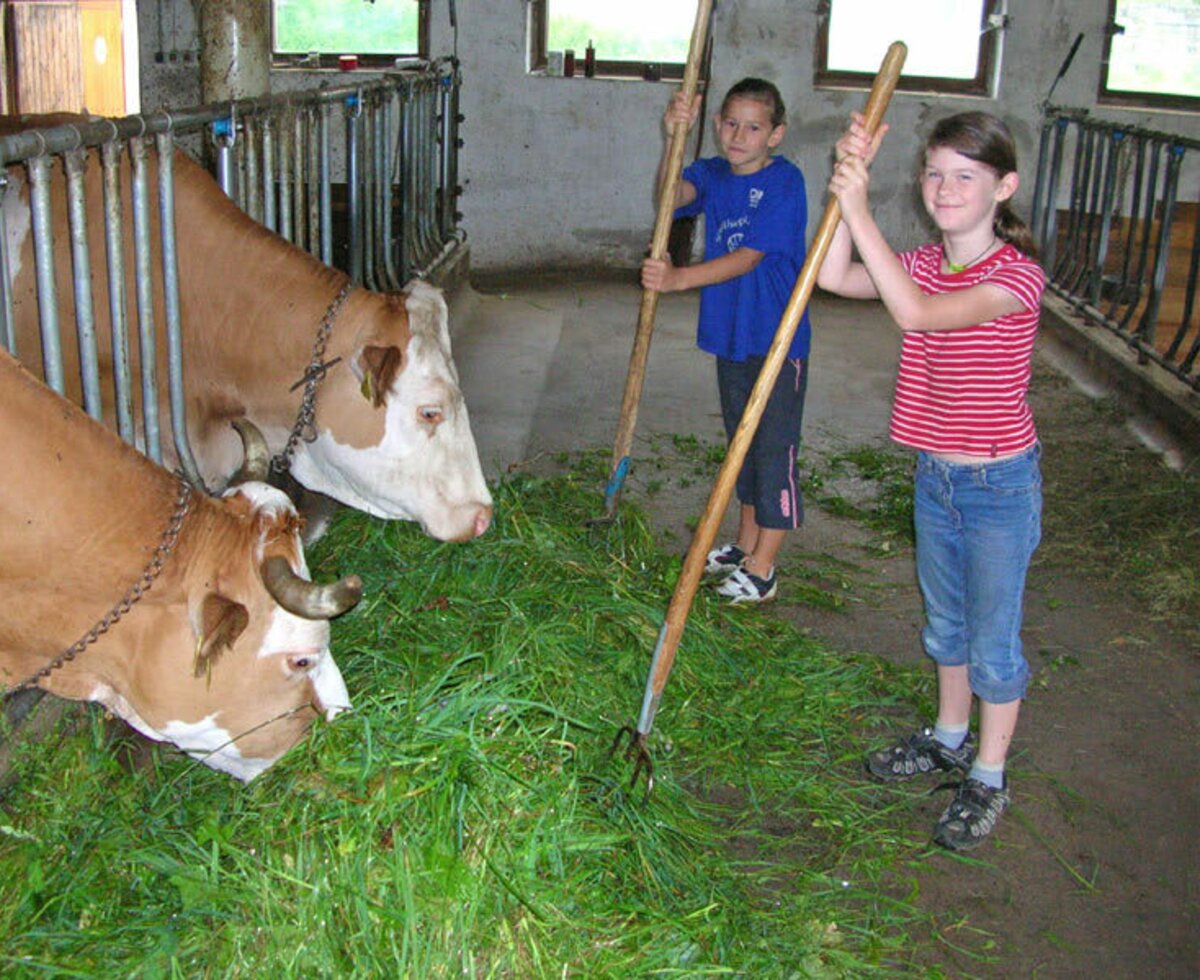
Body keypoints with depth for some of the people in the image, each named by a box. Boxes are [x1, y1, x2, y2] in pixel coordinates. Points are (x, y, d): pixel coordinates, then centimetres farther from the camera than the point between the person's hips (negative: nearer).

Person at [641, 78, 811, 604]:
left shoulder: (784, 182, -14)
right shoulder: (712, 174, 5)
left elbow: (748, 258, -22)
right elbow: (673, 196, -17)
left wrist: (679, 278, -31)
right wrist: (674, 136, -31)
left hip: (778, 340, -7)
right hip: (729, 335, 7)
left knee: (774, 448, 0)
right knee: (743, 442, 18)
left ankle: (761, 569, 8)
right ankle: (746, 544, 34)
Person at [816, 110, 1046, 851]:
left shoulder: (1017, 275, -20)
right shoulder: (926, 264, 1)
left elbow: (915, 312, -35)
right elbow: (834, 277, -13)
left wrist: (858, 211, -37)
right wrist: (851, 175, -21)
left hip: (1001, 487, -7)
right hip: (935, 477, 7)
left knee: (993, 640, 7)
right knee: (946, 623, 23)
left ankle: (989, 779, 24)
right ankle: (950, 737, 44)